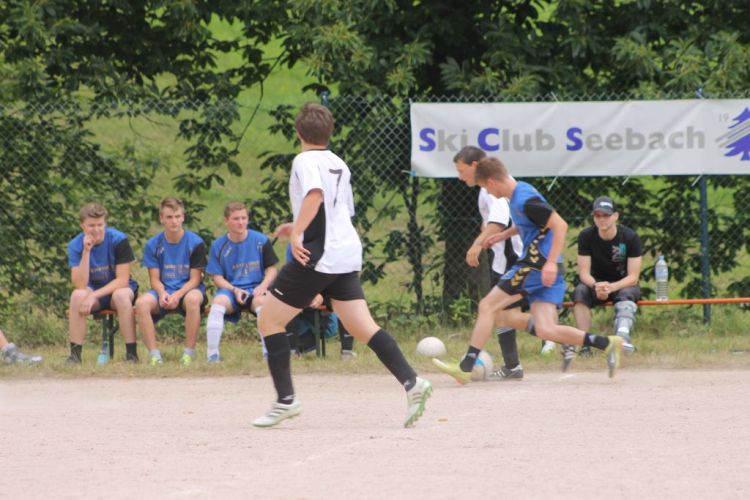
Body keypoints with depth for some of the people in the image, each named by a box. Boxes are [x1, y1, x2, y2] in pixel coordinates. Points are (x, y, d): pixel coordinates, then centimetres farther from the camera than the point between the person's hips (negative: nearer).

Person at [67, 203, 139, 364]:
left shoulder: (118, 240, -16)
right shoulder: (75, 246, -10)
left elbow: (122, 280, -18)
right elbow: (80, 285, -21)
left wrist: (94, 296, -28)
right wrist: (86, 252, -29)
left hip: (118, 287, -2)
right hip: (93, 290, 2)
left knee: (121, 295, -37)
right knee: (77, 295, -31)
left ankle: (131, 353, -30)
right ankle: (75, 354, -26)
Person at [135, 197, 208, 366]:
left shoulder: (195, 243, -3)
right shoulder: (153, 245, 4)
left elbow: (195, 279, -6)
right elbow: (155, 279, 2)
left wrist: (178, 295, -23)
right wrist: (162, 293, -21)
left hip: (188, 289, -2)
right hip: (164, 290, 2)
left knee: (193, 299, -39)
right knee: (142, 303, -30)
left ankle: (189, 352, -28)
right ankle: (154, 353, -24)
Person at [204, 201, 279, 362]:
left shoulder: (261, 241, 2)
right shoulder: (218, 246, 3)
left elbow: (271, 269, 6)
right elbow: (217, 277, 3)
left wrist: (263, 286, -13)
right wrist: (234, 290, -13)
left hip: (256, 289, -1)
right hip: (230, 290, 1)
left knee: (262, 301, -36)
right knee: (218, 302, -33)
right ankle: (212, 353, -31)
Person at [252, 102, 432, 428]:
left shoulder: (305, 161, -5)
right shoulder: (339, 165, 20)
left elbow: (315, 195, -25)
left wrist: (296, 233, -30)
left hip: (317, 256, -8)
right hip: (348, 256, 8)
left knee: (269, 321, 3)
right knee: (362, 327, 1)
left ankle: (285, 399, -1)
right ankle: (411, 382, -16)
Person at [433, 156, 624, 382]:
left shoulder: (525, 200, -16)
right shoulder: (520, 191, 15)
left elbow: (559, 224, -22)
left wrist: (551, 263, -27)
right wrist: (504, 235, 29)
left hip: (537, 267, -9)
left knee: (487, 305, -2)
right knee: (546, 330, 0)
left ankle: (465, 367, -1)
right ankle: (607, 343, -5)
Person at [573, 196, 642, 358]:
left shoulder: (630, 237, -15)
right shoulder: (586, 236, -10)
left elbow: (633, 277, -18)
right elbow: (584, 272, -13)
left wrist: (612, 287, -37)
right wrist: (596, 286, -36)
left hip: (623, 284, -2)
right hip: (595, 283, 2)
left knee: (626, 294, -36)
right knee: (580, 291, -30)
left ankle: (622, 334, -59)